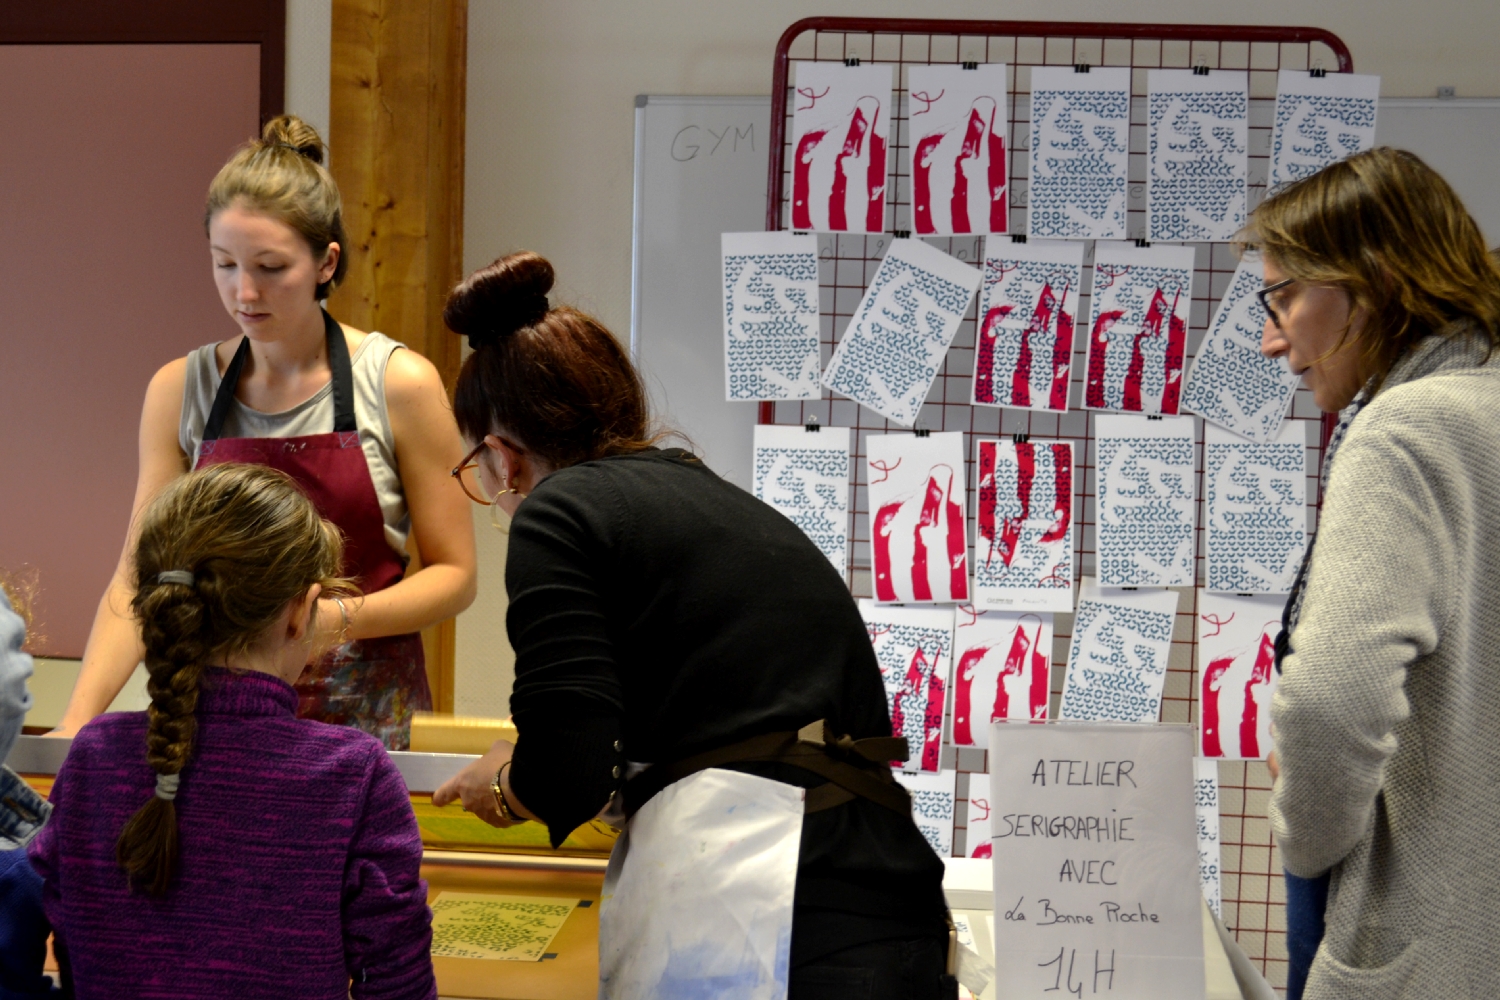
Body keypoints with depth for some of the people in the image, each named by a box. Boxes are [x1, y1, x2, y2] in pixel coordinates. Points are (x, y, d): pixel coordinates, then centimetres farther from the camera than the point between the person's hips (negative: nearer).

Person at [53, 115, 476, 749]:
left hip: (362, 717, -2)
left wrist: (336, 617, -15)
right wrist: (76, 724, -11)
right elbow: (136, 578, 2)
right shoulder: (179, 391, 6)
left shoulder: (400, 384, -3)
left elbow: (453, 575, 1)